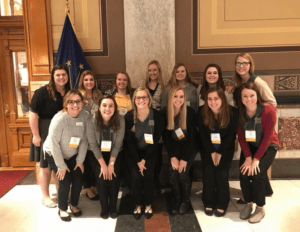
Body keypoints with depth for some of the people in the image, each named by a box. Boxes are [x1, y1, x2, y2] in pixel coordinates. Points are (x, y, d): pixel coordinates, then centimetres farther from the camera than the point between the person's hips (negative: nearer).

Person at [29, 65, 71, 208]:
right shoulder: (42, 92, -12)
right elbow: (33, 114, -15)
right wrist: (36, 135, -17)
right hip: (45, 133, -5)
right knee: (44, 165, 6)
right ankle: (45, 196, 22)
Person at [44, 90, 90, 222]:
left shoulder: (85, 116, -16)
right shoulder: (59, 119, -28)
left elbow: (84, 140, -9)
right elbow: (54, 143, -24)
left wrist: (80, 160, -8)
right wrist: (61, 165, -19)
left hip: (73, 155, 4)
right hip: (54, 154, -4)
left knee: (78, 180, -3)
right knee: (65, 181, -11)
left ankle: (74, 205, 24)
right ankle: (62, 209, 14)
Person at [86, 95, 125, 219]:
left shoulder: (120, 121, -18)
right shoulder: (92, 121, -21)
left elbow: (117, 144, -12)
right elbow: (93, 145, -16)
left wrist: (111, 163, -15)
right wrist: (103, 165, -16)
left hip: (113, 153, 1)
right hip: (95, 154, -1)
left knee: (114, 176, -17)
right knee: (101, 177, -18)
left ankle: (113, 207, 6)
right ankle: (104, 208, 4)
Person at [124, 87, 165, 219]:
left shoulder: (157, 116, -12)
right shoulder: (129, 116, -9)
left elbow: (156, 140, -9)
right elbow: (130, 141, -7)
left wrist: (144, 159, -13)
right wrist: (137, 161, -13)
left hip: (150, 152, 0)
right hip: (134, 152, 1)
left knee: (148, 174, -20)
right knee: (136, 176, -19)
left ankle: (149, 205, 5)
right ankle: (137, 205, 6)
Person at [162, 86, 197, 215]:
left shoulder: (190, 112, -18)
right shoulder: (165, 113, -11)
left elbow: (192, 137, -16)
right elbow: (166, 137, -5)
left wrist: (184, 158, -20)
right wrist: (172, 156, -14)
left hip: (189, 146, -2)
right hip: (174, 145, 2)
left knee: (183, 172, -20)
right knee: (172, 171, -18)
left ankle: (185, 200, 7)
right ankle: (176, 199, 8)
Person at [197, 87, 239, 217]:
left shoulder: (233, 112, -16)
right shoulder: (202, 111, -14)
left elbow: (231, 135, -10)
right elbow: (202, 134, -7)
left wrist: (220, 153, -15)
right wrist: (212, 152, -12)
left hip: (226, 148, -1)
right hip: (207, 148, 1)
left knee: (222, 173, -14)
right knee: (208, 172, -12)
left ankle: (222, 205, 6)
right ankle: (209, 203, 7)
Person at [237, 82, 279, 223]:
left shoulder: (268, 111, -24)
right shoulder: (239, 112, -13)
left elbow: (267, 138, -21)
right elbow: (241, 137, -8)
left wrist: (256, 159, -22)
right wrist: (248, 157, -17)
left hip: (268, 146, -3)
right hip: (249, 146, 3)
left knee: (257, 175, -21)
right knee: (243, 174, -16)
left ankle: (260, 209, 3)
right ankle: (248, 204, 11)